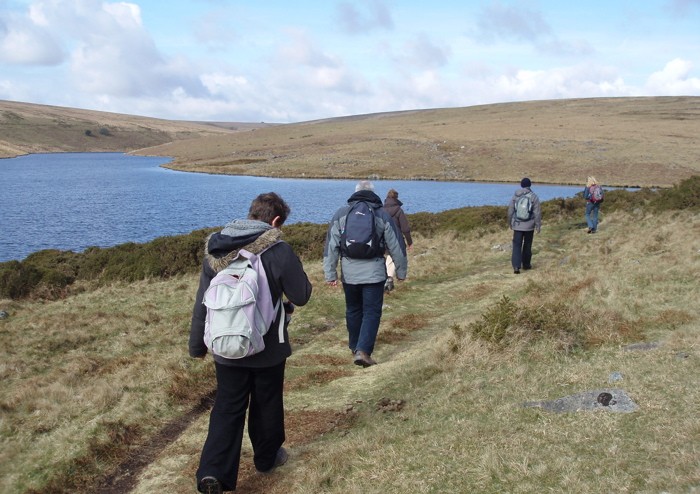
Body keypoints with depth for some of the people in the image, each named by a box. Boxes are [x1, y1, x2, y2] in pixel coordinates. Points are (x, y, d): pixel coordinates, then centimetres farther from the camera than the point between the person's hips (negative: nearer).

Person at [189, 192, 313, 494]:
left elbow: (202, 302, 4)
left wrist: (197, 344, 13)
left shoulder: (215, 249, -2)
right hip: (268, 348, -3)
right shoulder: (278, 251, -17)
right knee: (266, 404, 18)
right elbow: (301, 296, -9)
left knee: (227, 408, 10)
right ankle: (267, 457, 35)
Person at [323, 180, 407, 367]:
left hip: (349, 272, 2)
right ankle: (363, 351, -11)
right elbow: (396, 247, 4)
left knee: (353, 310, 18)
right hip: (374, 272, -2)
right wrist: (401, 272, 15)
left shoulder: (341, 214, 4)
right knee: (372, 312, 2)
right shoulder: (382, 215, 1)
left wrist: (330, 274, 3)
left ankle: (355, 348, 29)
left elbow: (331, 246, 0)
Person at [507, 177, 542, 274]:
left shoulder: (515, 196, -1)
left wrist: (510, 223, 17)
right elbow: (537, 213, -7)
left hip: (517, 225, 1)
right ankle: (526, 264, 25)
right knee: (527, 245, 15)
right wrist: (538, 226, 1)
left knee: (517, 245, 0)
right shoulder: (534, 196, -6)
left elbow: (510, 211, 4)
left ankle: (516, 266, -14)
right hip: (529, 226, 0)